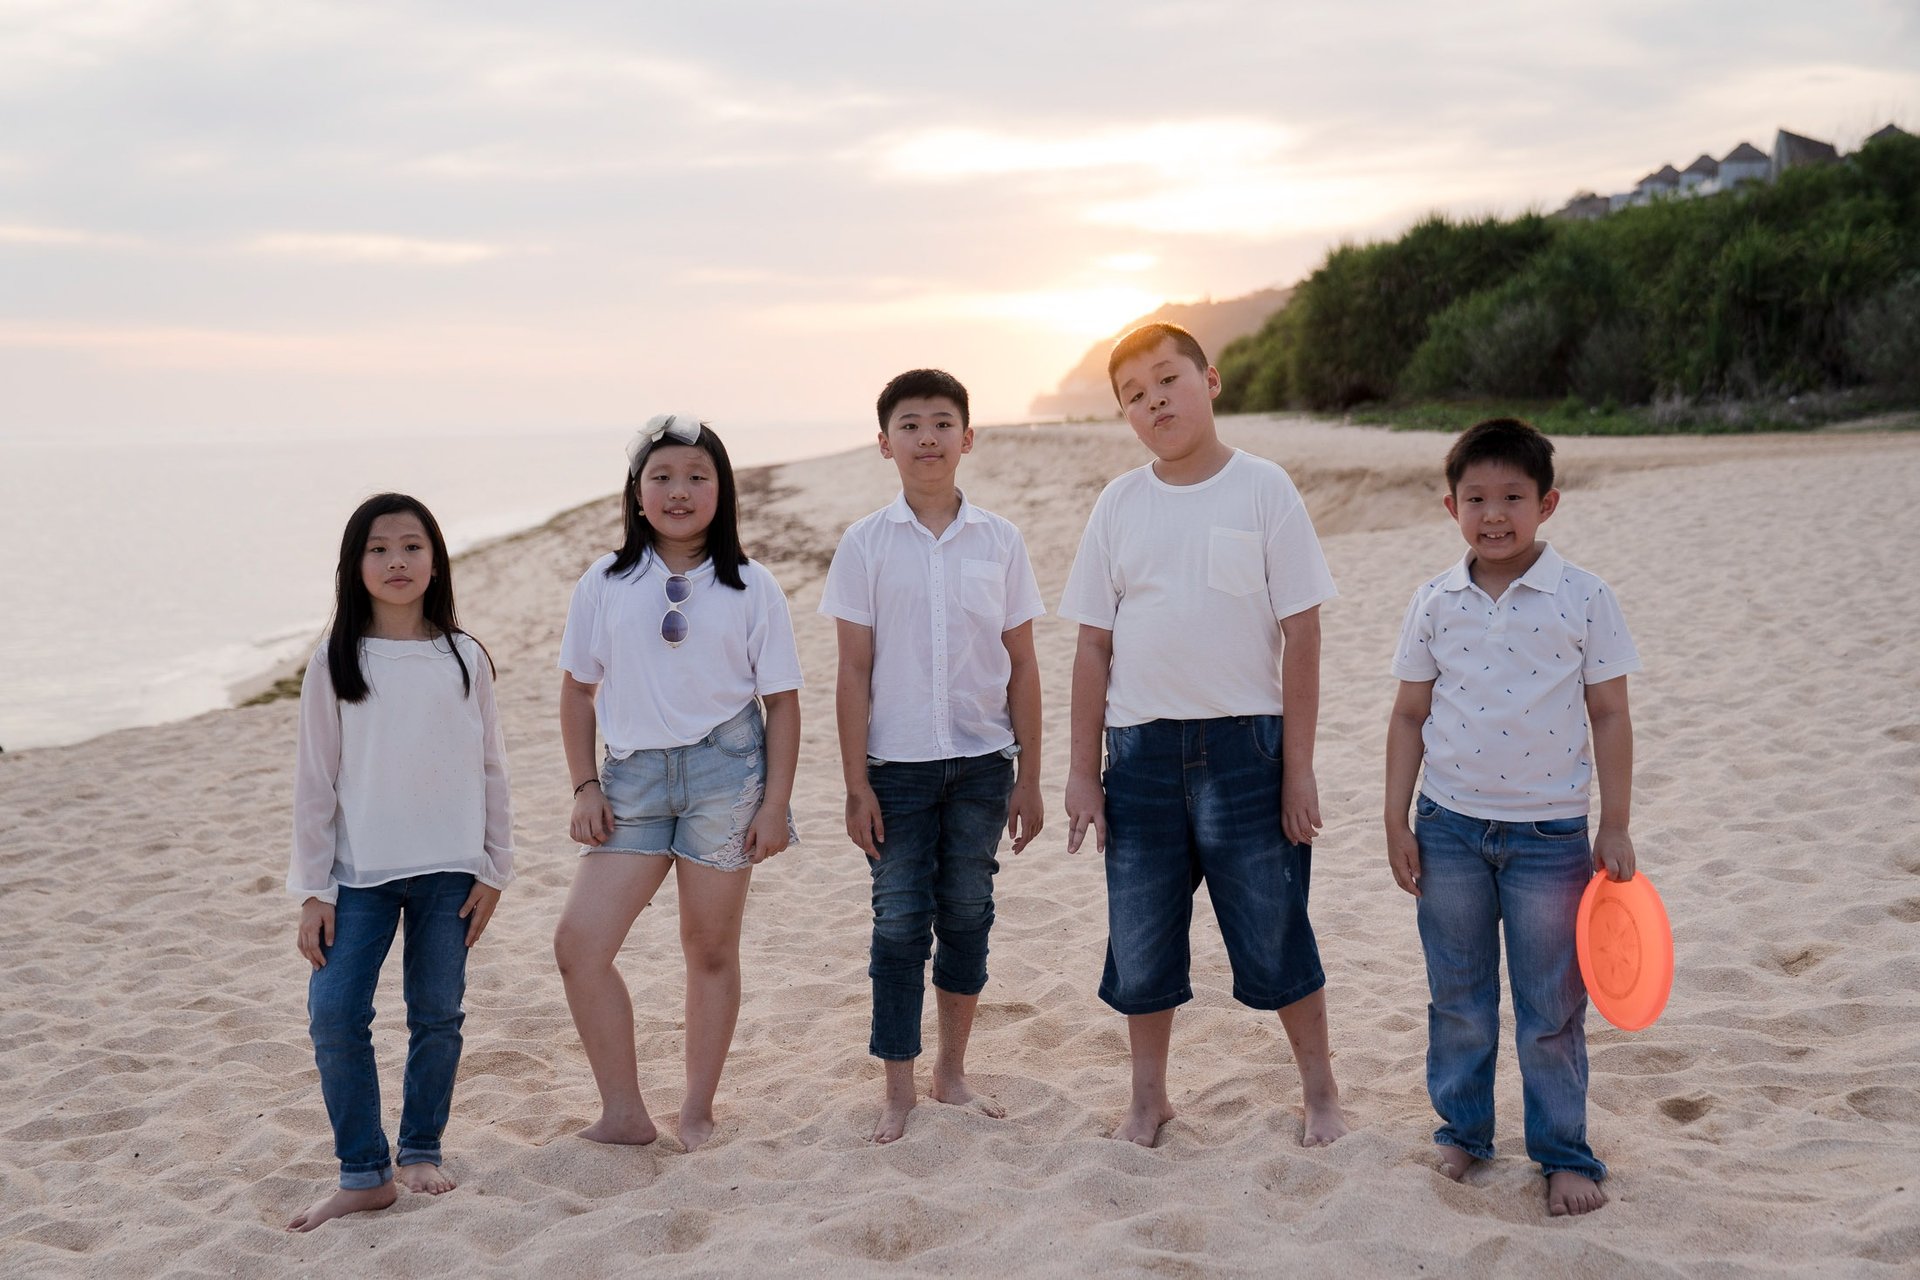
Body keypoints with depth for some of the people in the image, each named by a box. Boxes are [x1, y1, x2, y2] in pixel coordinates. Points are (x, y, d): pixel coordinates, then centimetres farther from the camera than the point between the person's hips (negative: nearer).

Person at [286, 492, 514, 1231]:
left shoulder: (464, 659, 1)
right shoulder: (335, 664, -2)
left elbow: (491, 770, 5)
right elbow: (315, 782, 0)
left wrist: (493, 871, 3)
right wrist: (313, 892, -2)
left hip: (449, 871, 1)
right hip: (360, 872, -1)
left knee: (438, 1016, 7)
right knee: (334, 1014, -8)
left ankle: (421, 1150, 25)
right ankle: (363, 1175, 4)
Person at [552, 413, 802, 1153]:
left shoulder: (750, 588, 0)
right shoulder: (606, 584, 4)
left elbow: (782, 701, 1)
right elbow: (578, 690, 10)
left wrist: (775, 803, -5)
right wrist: (585, 787, 3)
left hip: (724, 770, -2)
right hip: (634, 773, 2)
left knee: (710, 948, 6)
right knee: (579, 942, -8)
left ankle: (698, 1112, 21)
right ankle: (624, 1113, 3)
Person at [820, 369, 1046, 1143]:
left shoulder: (999, 541, 2)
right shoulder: (865, 544, -1)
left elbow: (1022, 665, 5)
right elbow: (854, 671, -1)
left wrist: (1029, 779, 3)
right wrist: (856, 785, -5)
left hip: (981, 761, 2)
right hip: (897, 764, -2)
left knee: (967, 917, 9)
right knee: (899, 922, 1)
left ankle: (953, 1071, 25)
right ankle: (899, 1091, 11)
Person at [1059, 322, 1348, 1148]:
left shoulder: (1262, 490, -4)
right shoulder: (1120, 504, 4)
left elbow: (1301, 633, -4)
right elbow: (1094, 644, 6)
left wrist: (1298, 766, -6)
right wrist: (1082, 768, 4)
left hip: (1244, 744, -3)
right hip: (1142, 749, 3)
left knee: (1274, 932, 6)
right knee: (1141, 940, 11)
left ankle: (1320, 1090, 26)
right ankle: (1149, 1098, 30)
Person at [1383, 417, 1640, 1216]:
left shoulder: (1584, 600, -6)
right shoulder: (1435, 604, 0)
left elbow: (1609, 717, -2)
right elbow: (1409, 715, 6)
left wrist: (1615, 827, -3)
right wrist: (1396, 821, 3)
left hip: (1550, 833, -2)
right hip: (1450, 827, 2)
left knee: (1552, 1008, 6)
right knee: (1457, 998, 14)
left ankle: (1564, 1155, 21)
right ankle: (1462, 1131, 30)